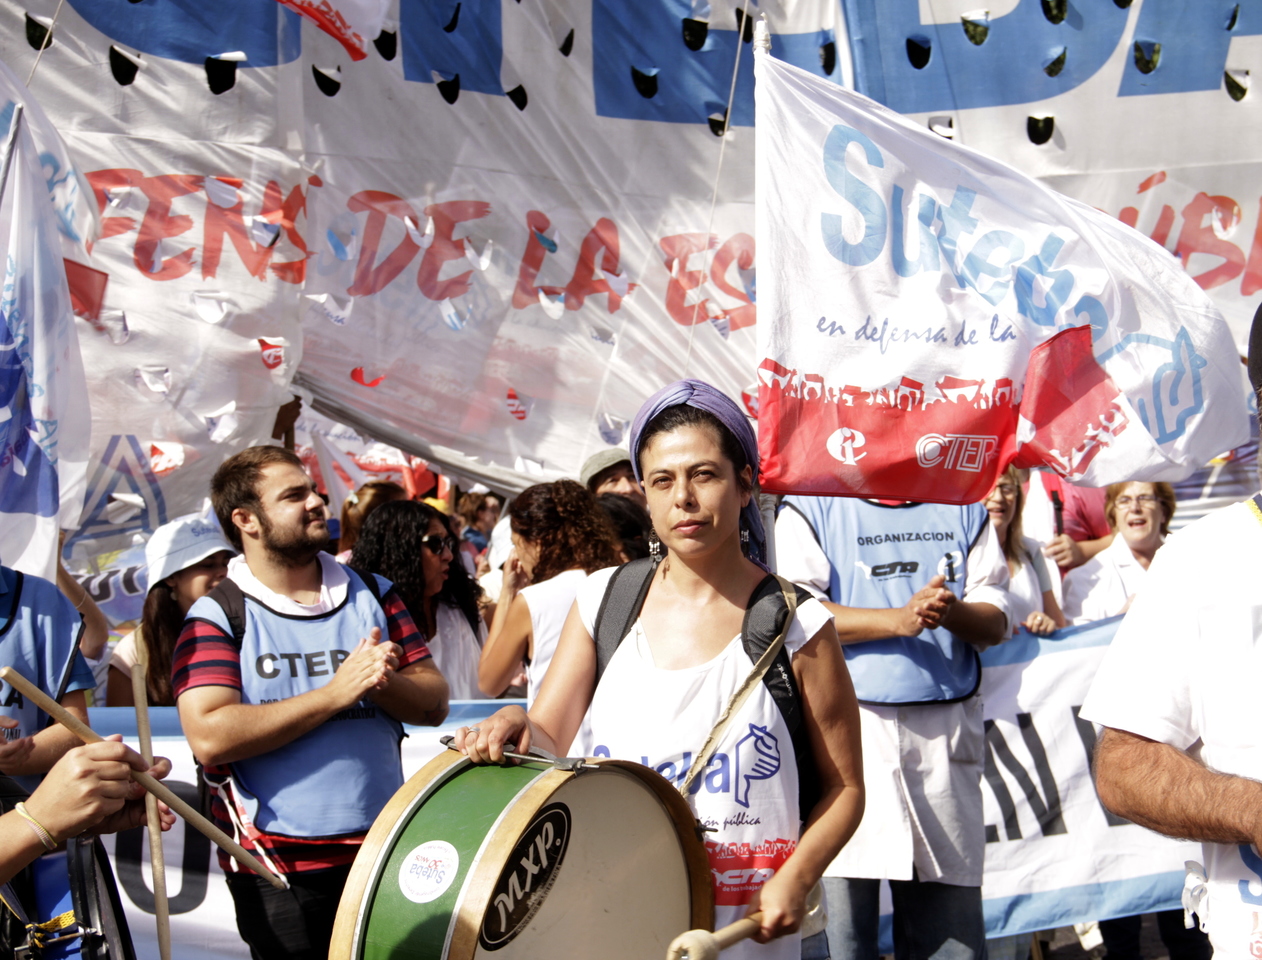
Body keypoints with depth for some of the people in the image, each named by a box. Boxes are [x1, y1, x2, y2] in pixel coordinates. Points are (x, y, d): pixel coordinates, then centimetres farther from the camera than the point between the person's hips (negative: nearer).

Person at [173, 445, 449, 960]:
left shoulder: (371, 593, 8)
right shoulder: (217, 617, -6)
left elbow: (434, 702, 5)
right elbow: (211, 738, -19)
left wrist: (385, 682, -16)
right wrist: (336, 692, -20)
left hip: (383, 852, 4)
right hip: (277, 869, -4)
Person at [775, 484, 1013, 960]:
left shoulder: (964, 508, 17)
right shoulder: (808, 509, 6)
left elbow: (996, 620, 11)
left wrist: (952, 611, -12)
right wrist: (899, 619, -16)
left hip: (946, 728, 3)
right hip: (846, 724, -3)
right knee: (839, 899, -6)